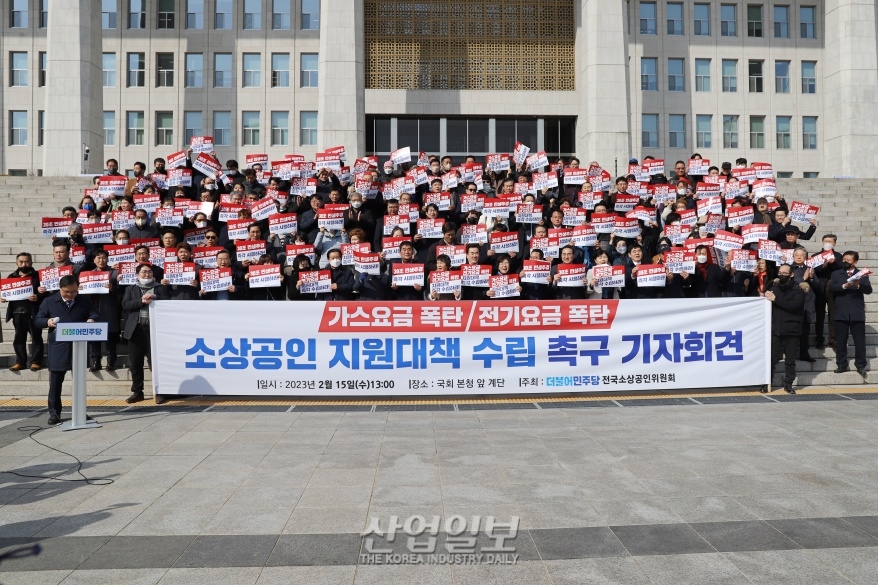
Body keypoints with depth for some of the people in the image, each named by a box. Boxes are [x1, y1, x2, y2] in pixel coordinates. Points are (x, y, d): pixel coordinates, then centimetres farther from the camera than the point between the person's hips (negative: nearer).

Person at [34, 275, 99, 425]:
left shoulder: (85, 301, 8)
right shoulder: (49, 302, 5)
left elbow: (94, 315, 6)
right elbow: (37, 320, 6)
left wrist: (91, 320, -17)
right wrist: (47, 322, -15)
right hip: (58, 348, -1)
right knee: (55, 382, 3)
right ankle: (54, 413, 11)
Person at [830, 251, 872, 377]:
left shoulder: (862, 274, 7)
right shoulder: (836, 274, 9)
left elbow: (869, 290, -5)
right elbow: (831, 288, -6)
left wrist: (858, 285, -24)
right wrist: (844, 286, -22)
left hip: (857, 313, -1)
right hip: (841, 313, 1)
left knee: (860, 341, 2)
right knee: (840, 341, 5)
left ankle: (861, 366, 9)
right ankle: (842, 365, 13)